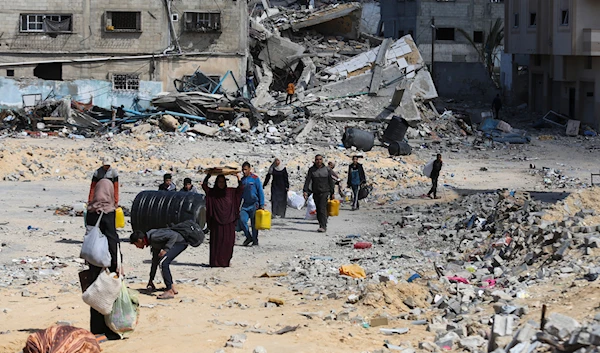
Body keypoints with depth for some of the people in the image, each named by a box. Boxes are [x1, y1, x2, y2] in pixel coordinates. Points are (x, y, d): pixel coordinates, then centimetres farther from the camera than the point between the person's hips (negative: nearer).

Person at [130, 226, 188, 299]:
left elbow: (174, 235, -21)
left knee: (162, 263, -15)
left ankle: (169, 291, -15)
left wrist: (166, 250, -24)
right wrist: (151, 280, 30)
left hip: (180, 242, -10)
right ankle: (172, 288, 23)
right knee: (164, 263, 18)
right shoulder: (153, 243, 14)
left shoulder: (153, 236, -17)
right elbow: (155, 261, 25)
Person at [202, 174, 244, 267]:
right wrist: (208, 176, -18)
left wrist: (238, 179, -10)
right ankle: (215, 262, 0)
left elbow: (241, 188, 6)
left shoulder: (230, 192, 9)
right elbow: (204, 186, -7)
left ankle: (225, 262, 9)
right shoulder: (212, 192, 4)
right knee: (217, 242, -2)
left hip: (229, 222, 2)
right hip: (216, 222, -2)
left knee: (228, 243, 1)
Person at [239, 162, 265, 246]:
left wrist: (262, 205, -10)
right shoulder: (242, 180, 11)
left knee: (254, 223, 1)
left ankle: (255, 240, 12)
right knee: (242, 220, -13)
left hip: (254, 205, -4)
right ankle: (248, 237, 5)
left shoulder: (255, 178, -3)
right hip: (245, 205, 4)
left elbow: (260, 192, -4)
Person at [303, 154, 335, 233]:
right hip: (315, 193, 3)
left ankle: (323, 227, -19)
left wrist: (332, 193, 5)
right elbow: (308, 181, -2)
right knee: (318, 211, 8)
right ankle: (322, 225, 20)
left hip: (325, 192, -3)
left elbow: (331, 182, 7)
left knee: (322, 209, -16)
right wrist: (305, 191, -15)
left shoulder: (327, 170, 3)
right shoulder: (311, 170, 5)